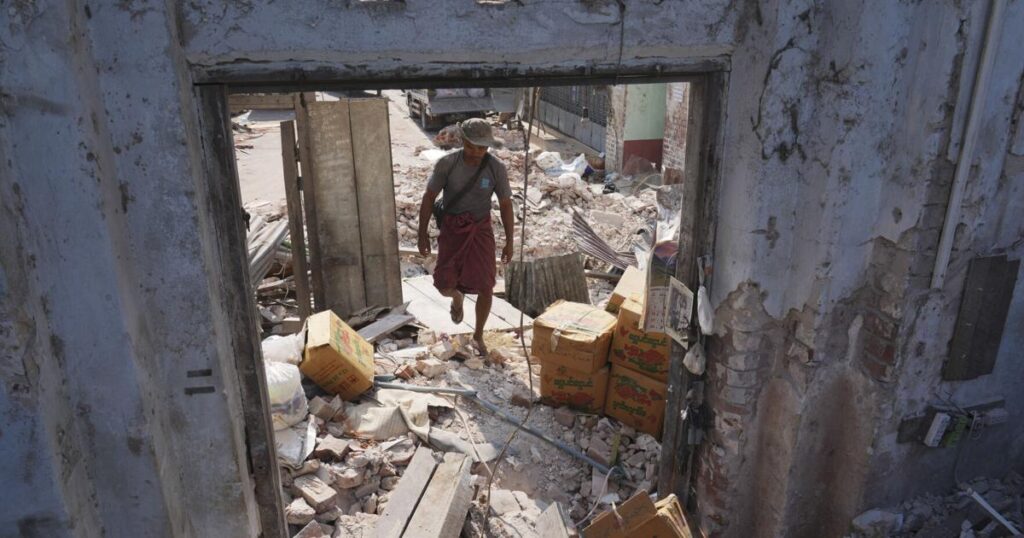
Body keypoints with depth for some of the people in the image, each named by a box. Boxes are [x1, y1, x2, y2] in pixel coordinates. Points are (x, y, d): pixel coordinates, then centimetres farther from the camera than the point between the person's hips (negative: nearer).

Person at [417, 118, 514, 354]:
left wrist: (509, 242, -3)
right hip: (452, 229, 0)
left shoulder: (496, 168, -14)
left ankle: (478, 336, 21)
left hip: (480, 230, 0)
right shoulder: (447, 163, -16)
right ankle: (458, 297, 33)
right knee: (445, 286, -8)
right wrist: (422, 234, -7)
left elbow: (505, 205, -5)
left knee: (486, 287, -4)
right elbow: (429, 197, -7)